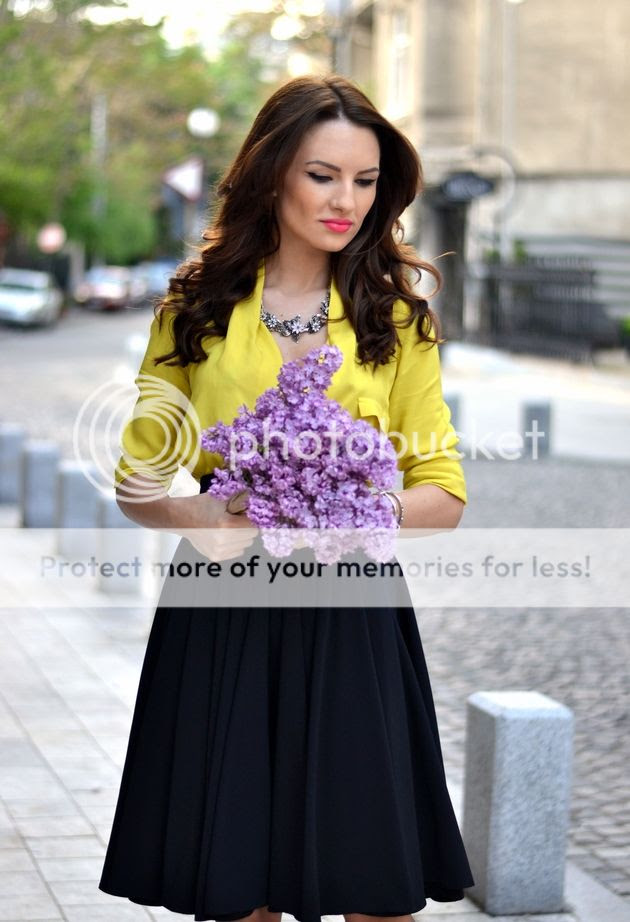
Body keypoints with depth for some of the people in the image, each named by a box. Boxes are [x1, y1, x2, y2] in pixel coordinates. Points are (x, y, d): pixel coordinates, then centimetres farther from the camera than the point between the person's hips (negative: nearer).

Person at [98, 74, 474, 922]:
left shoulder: (397, 316, 5)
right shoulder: (196, 305, 4)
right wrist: (199, 517, -17)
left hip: (352, 621, 0)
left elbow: (444, 496, 3)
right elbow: (137, 484, 5)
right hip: (220, 618, 0)